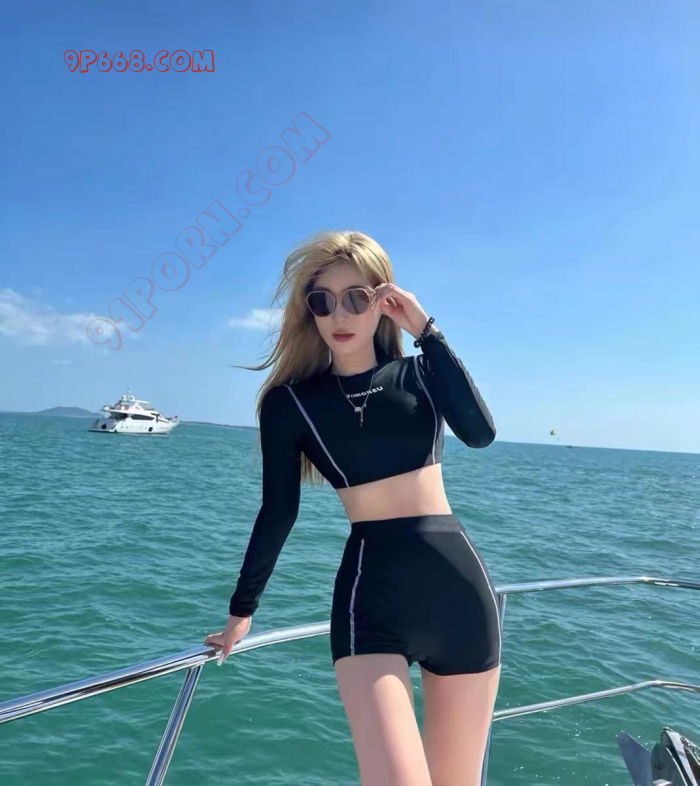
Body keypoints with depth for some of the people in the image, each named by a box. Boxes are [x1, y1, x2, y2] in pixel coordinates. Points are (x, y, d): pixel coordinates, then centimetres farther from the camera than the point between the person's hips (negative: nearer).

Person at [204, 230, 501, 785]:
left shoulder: (420, 375, 7)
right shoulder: (291, 401, 0)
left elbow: (480, 432, -11)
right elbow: (279, 513, 6)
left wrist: (428, 331, -11)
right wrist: (242, 608, 13)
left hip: (459, 582, 3)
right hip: (371, 593, -2)